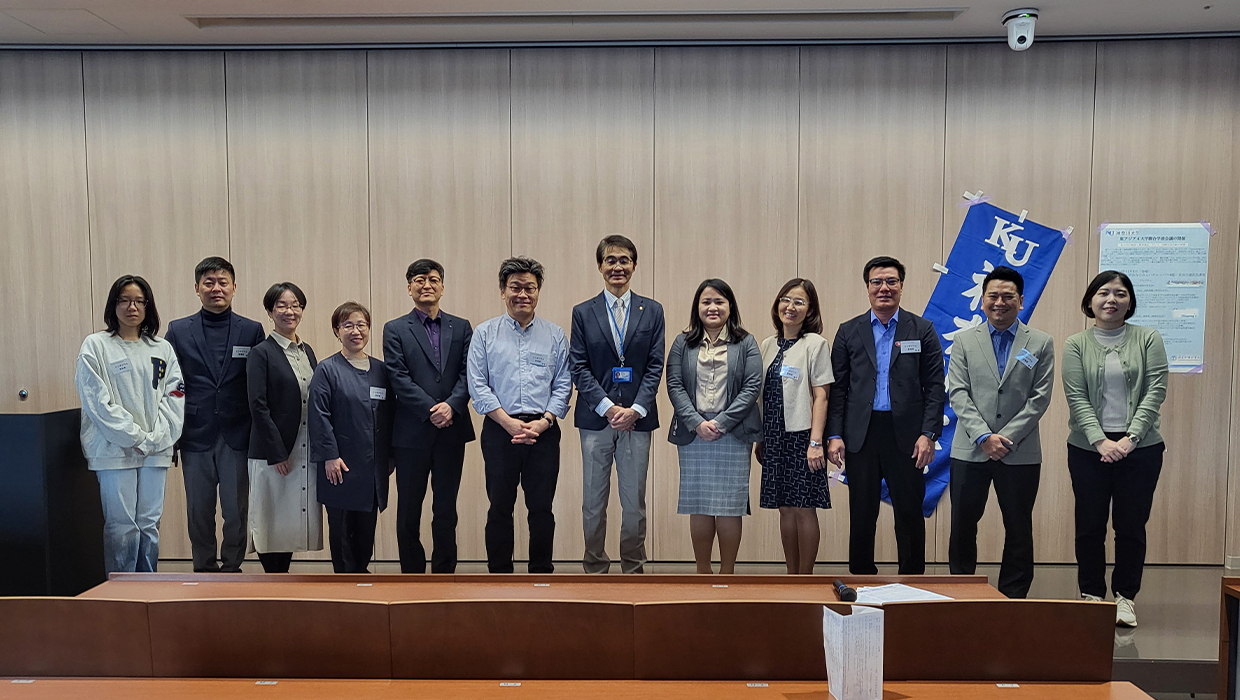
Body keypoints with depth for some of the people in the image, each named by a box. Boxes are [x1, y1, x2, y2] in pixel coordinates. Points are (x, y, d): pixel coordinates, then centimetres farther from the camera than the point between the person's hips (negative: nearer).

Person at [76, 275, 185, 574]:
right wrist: (136, 438, -11)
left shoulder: (162, 349, 12)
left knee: (150, 525, 7)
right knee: (122, 526, -3)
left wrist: (154, 439, -7)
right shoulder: (96, 345, 1)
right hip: (115, 449, -3)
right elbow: (98, 400, -7)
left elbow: (174, 398, 6)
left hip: (156, 450, 3)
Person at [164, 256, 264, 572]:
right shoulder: (178, 330, 5)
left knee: (236, 511, 3)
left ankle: (231, 568, 19)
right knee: (199, 513, 10)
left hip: (237, 436, -1)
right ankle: (204, 570, 24)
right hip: (196, 437, 1)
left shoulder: (252, 331, 3)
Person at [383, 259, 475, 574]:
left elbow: (469, 373, 1)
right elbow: (399, 378, -6)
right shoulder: (395, 330, 4)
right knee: (409, 510, 6)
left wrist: (451, 405, -15)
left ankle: (444, 573, 18)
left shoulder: (461, 327, 10)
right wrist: (430, 410, -15)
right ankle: (412, 575, 18)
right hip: (412, 431, -1)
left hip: (452, 430, 2)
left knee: (446, 509, 8)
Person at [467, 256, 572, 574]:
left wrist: (542, 422, -10)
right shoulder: (485, 333, 5)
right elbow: (478, 386, -1)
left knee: (541, 507, 5)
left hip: (544, 432, 1)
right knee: (500, 507, 6)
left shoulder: (555, 335, 9)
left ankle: (542, 572, 18)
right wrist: (510, 423, -10)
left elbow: (563, 386, 4)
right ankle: (500, 573, 18)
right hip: (500, 430, -1)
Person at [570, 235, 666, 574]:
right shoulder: (583, 312, 6)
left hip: (637, 418, 0)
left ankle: (633, 569, 19)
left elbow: (655, 367, 2)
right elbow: (579, 368, 0)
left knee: (635, 502, 5)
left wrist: (636, 409, -10)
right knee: (593, 502, 6)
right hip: (595, 419, 0)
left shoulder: (652, 311, 7)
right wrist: (607, 407, -12)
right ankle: (595, 569, 19)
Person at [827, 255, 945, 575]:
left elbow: (935, 387, 2)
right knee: (861, 515, 8)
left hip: (906, 435, -1)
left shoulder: (922, 330, 5)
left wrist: (929, 434, -8)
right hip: (861, 436, 1)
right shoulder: (849, 331, 7)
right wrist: (834, 435, -3)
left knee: (910, 513, 6)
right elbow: (837, 388, 5)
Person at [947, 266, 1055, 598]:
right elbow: (958, 394, -1)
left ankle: (1013, 599, 19)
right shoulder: (964, 341, 6)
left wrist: (1007, 437, -11)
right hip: (970, 450, 0)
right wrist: (984, 437, -13)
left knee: (1019, 529, 8)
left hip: (1021, 453, 0)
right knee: (962, 527, 5)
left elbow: (1040, 398, -2)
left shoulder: (1041, 343, 5)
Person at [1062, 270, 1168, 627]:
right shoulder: (1076, 344, 2)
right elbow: (1076, 398, -4)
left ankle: (1126, 596, 19)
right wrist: (1101, 441, -16)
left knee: (1131, 525, 6)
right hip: (1088, 448, 0)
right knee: (1090, 525, 6)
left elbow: (1156, 391, -4)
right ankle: (1091, 595, 18)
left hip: (1139, 448, 0)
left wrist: (1130, 438, -14)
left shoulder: (1149, 340, 3)